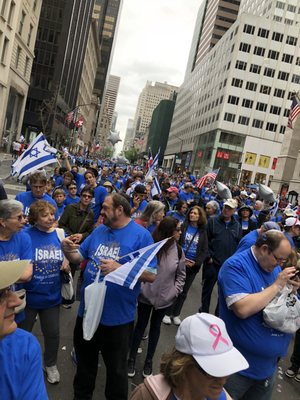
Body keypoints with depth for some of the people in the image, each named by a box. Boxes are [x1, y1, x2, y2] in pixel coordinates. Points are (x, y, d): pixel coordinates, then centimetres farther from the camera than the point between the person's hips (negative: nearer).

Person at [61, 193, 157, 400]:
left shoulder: (141, 235, -15)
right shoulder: (99, 230, 4)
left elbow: (151, 275, -19)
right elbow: (79, 257, 10)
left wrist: (119, 268, -30)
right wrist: (68, 250, -12)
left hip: (117, 316, -6)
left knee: (116, 368, 15)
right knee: (85, 360, 26)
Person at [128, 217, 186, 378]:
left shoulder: (178, 251, -7)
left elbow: (181, 275, 3)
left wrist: (174, 292, -4)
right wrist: (140, 288, -13)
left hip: (165, 298, 3)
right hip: (146, 296, -2)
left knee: (155, 327, 18)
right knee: (141, 325, 13)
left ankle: (149, 361, 34)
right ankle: (132, 359, 31)